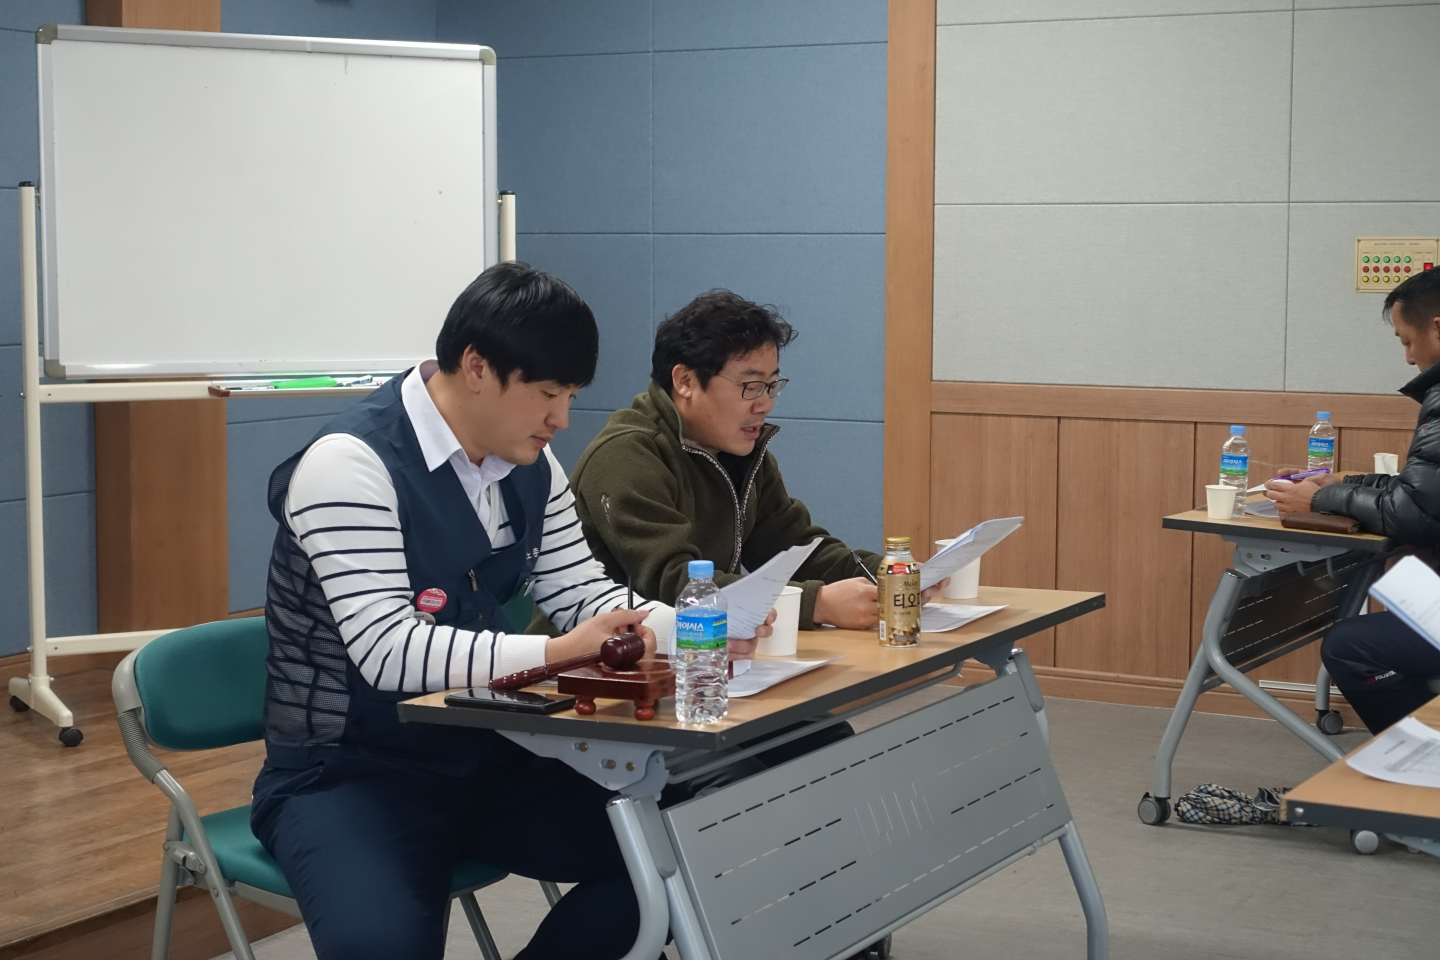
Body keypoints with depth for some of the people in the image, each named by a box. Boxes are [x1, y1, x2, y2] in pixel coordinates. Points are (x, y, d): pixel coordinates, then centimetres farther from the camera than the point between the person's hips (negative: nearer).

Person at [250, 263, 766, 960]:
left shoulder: (529, 465, 5)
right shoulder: (349, 465, -19)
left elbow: (579, 592, 11)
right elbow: (387, 651, -28)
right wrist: (556, 654, -36)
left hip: (485, 759, 7)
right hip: (347, 775, -7)